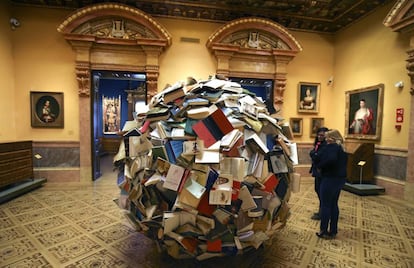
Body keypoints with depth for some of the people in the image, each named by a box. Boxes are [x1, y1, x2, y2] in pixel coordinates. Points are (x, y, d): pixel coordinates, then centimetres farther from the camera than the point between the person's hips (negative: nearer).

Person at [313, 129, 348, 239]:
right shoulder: (341, 148, 12)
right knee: (334, 204, 15)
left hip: (330, 179, -9)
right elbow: (343, 163, 15)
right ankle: (333, 231, 23)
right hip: (340, 178, 9)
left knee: (325, 205, 2)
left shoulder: (331, 147, -15)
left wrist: (319, 165, -15)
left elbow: (330, 159, -32)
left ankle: (324, 232, 11)